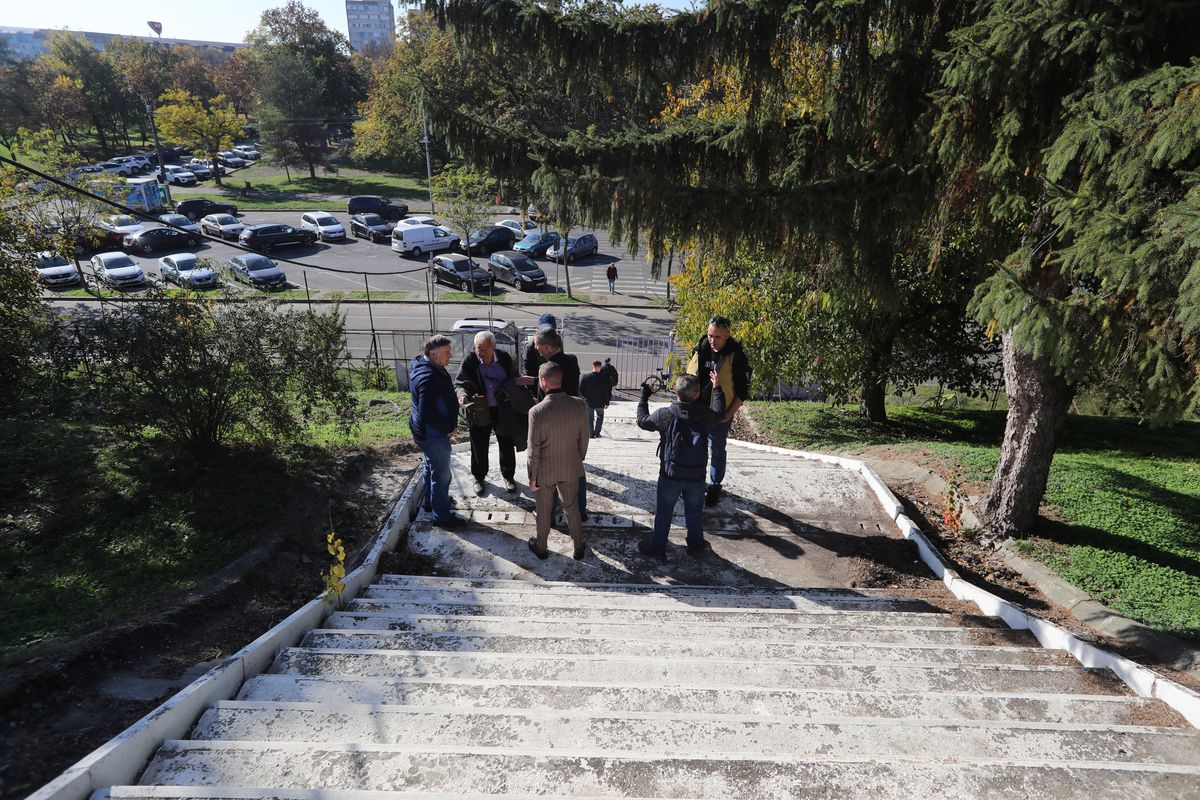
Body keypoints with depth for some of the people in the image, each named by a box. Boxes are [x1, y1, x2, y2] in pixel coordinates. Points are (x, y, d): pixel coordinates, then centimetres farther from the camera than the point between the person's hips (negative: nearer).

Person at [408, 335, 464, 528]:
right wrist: (447, 428, -19)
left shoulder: (423, 365, 3)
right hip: (434, 434, -11)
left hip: (425, 431, 11)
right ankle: (442, 516, 17)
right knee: (441, 475, 3)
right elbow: (427, 413, -33)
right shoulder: (429, 377, -30)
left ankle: (430, 501, 47)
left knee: (430, 467, 27)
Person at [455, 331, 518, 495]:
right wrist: (462, 394, -29)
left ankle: (508, 475, 35)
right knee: (479, 447, 11)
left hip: (503, 409, 1)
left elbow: (514, 379, 6)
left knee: (507, 444, 13)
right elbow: (459, 383, -7)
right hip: (479, 412, -1)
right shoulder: (469, 361, -12)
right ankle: (479, 477, 33)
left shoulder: (504, 358, -8)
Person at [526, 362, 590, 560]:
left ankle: (541, 548, 38)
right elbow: (583, 439, -4)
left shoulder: (537, 411, -25)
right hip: (571, 468, 3)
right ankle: (579, 548, 35)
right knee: (571, 507, 22)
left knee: (544, 510, 18)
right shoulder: (578, 405, -15)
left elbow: (534, 450, -18)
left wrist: (532, 477, -5)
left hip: (545, 471, -3)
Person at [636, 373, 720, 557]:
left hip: (670, 475, -1)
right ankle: (695, 545, 38)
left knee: (663, 513, 15)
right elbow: (720, 416, 12)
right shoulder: (706, 415, -12)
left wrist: (644, 397, 14)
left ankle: (657, 547, 28)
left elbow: (642, 420, 0)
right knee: (694, 513, 22)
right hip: (696, 476, 2)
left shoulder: (665, 415, -18)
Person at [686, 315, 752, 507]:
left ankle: (714, 486, 30)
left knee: (717, 451, 11)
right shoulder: (700, 349, -2)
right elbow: (689, 378, 10)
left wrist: (728, 415, -13)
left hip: (720, 414, -4)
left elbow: (743, 391, -9)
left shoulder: (736, 356, -14)